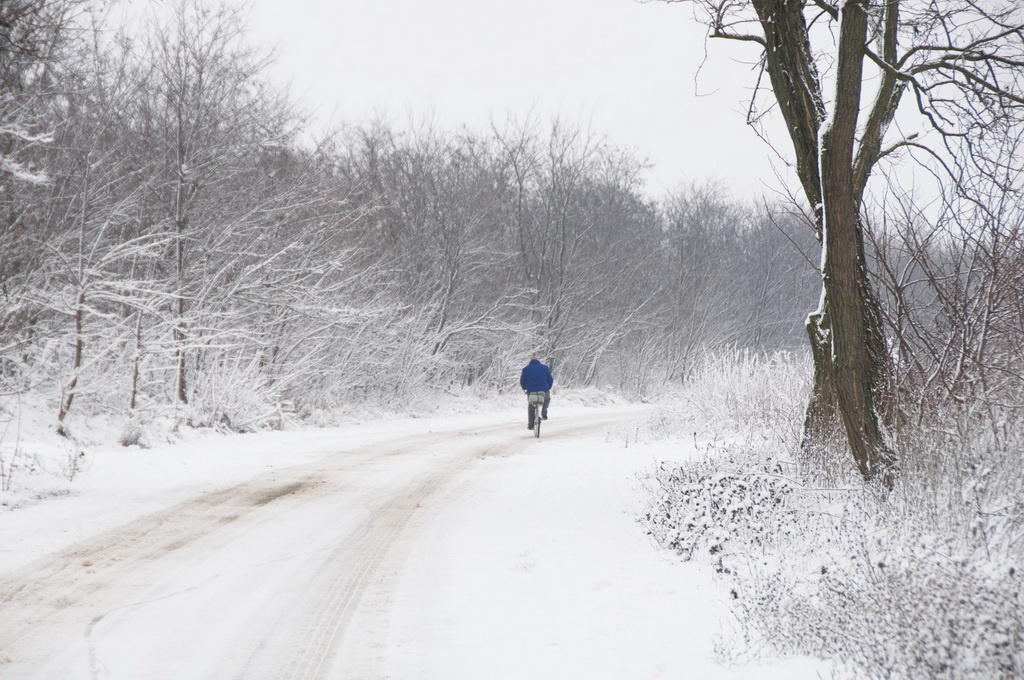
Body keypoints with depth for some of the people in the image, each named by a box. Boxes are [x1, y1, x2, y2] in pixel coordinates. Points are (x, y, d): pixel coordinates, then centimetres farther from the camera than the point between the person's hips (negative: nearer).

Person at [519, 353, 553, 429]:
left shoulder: (525, 369, 0)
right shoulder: (544, 368, 0)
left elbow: (522, 381, 8)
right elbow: (550, 380, 5)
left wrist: (525, 389, 28)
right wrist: (548, 388, 24)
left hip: (531, 392, 0)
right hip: (544, 391, 0)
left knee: (530, 408, 16)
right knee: (547, 399, 33)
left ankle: (530, 425, 12)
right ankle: (544, 414, 20)